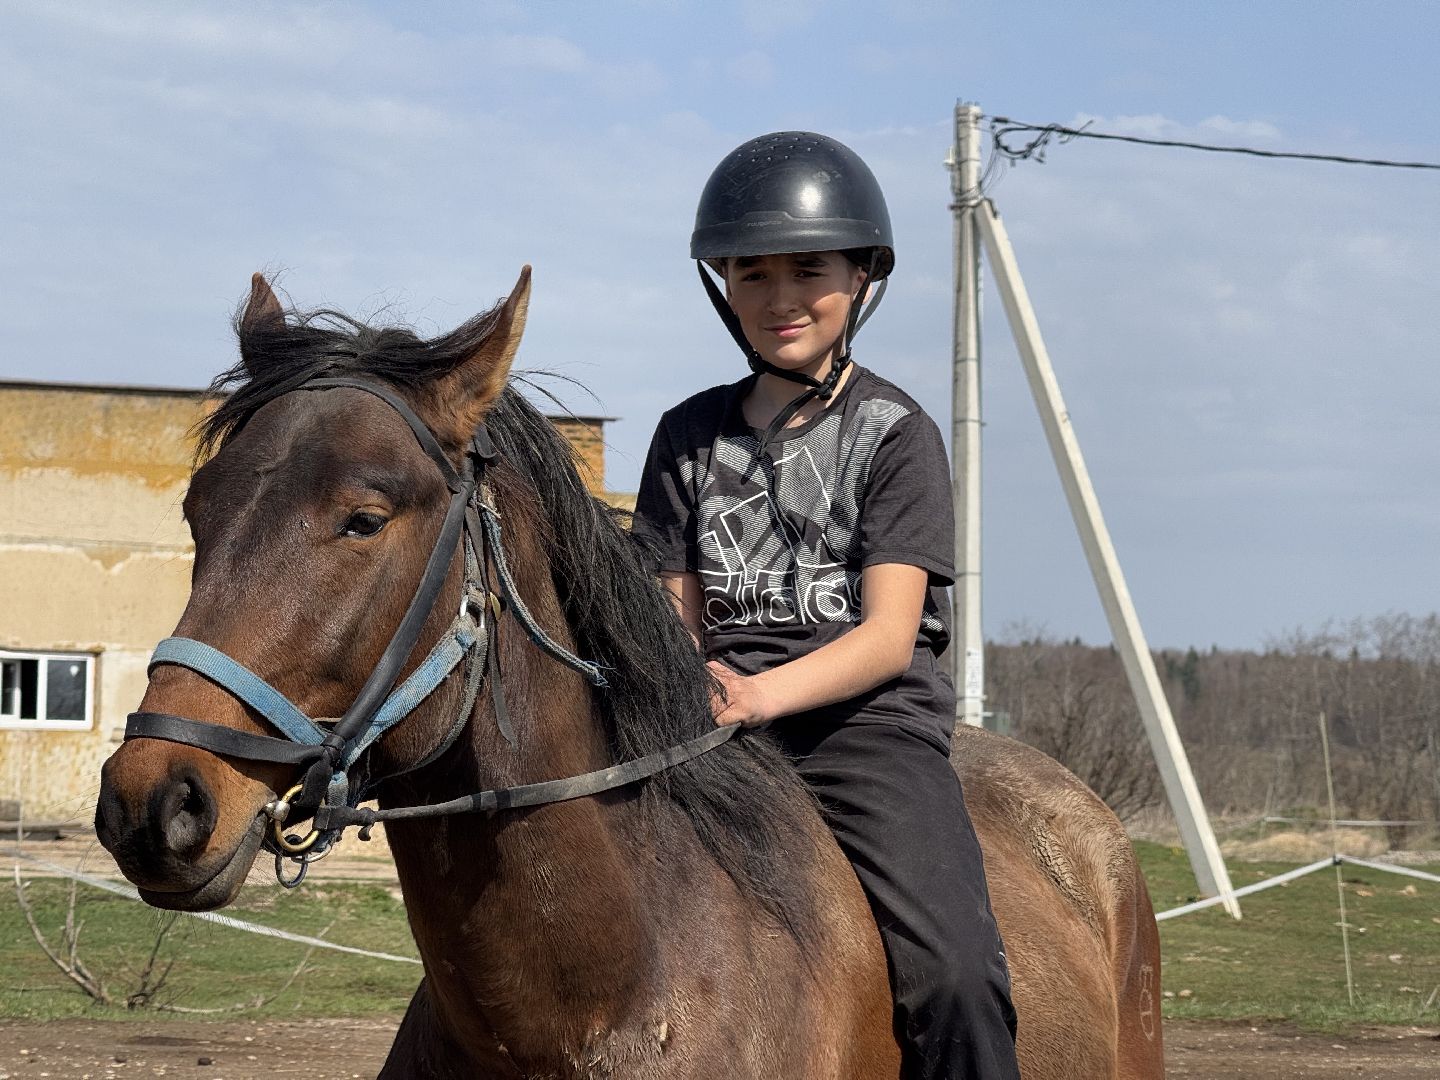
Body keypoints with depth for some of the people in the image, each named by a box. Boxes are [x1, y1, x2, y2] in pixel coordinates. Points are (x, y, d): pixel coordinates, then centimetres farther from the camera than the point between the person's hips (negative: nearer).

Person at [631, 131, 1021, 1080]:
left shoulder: (895, 432, 2)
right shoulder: (690, 435, 15)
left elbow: (889, 635, -7)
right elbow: (676, 613, 15)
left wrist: (763, 693, -25)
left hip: (867, 722, -4)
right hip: (718, 729, 4)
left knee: (953, 975, -25)